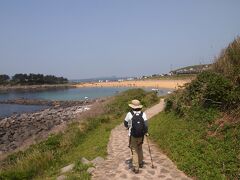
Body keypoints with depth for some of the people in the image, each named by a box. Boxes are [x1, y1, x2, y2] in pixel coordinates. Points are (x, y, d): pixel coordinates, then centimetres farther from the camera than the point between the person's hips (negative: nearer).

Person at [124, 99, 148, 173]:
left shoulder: (129, 114, -11)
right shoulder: (143, 114, -6)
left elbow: (125, 124, 2)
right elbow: (146, 124, -15)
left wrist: (129, 127, 23)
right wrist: (146, 132, 0)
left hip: (132, 135, -3)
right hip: (141, 136, 3)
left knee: (134, 151, 7)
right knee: (140, 149, 24)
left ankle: (136, 167, 9)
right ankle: (140, 163, 39)